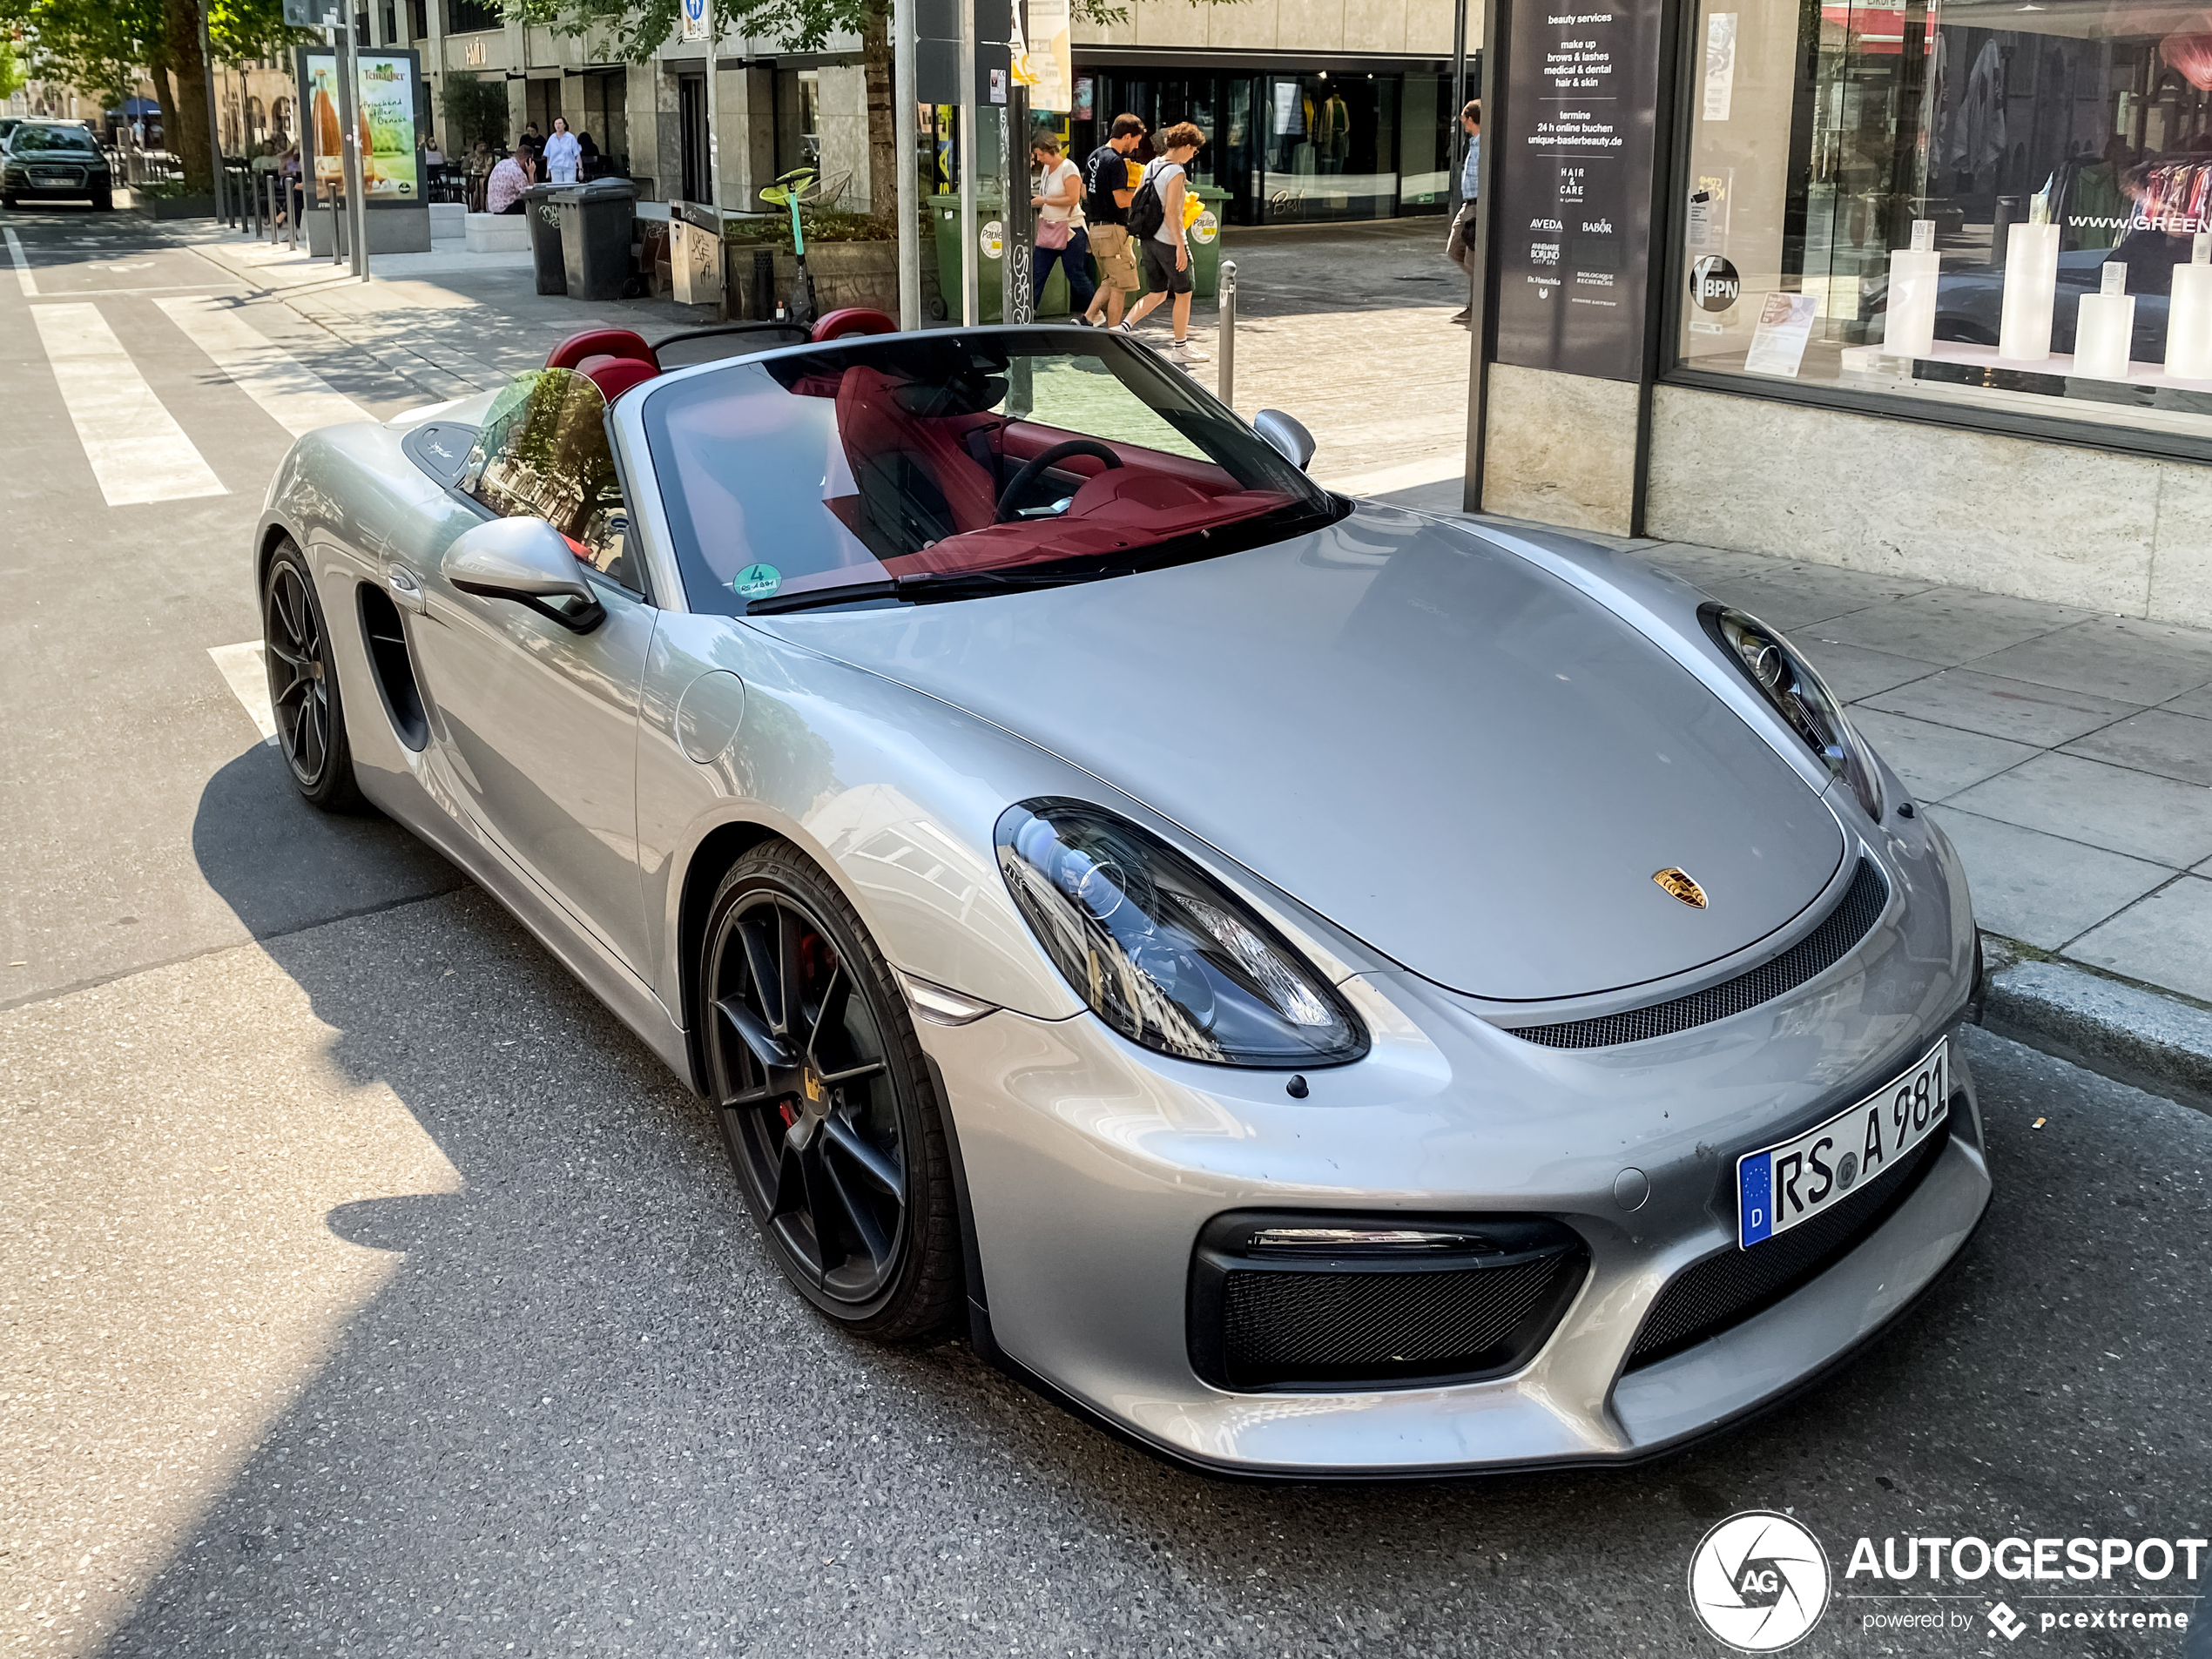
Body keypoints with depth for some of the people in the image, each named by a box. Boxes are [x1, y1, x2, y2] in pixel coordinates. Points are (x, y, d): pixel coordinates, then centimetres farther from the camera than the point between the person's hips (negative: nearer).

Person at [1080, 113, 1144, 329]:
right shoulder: (1115, 161, -16)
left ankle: (1089, 316, 12)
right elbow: (1121, 200, -21)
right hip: (1113, 229, -9)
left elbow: (1085, 192, 20)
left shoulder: (1094, 156, 12)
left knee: (1110, 281, 18)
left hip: (1096, 227, 9)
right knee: (1120, 285, -3)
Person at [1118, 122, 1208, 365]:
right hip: (1169, 241, -8)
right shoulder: (1175, 172, -16)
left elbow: (1134, 201, 13)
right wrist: (1180, 246, -21)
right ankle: (1180, 347, 15)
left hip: (1149, 239, 8)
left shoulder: (1151, 166, 7)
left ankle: (1123, 327, -1)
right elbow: (1171, 213, -22)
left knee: (1157, 294, 15)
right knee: (1183, 293, 8)